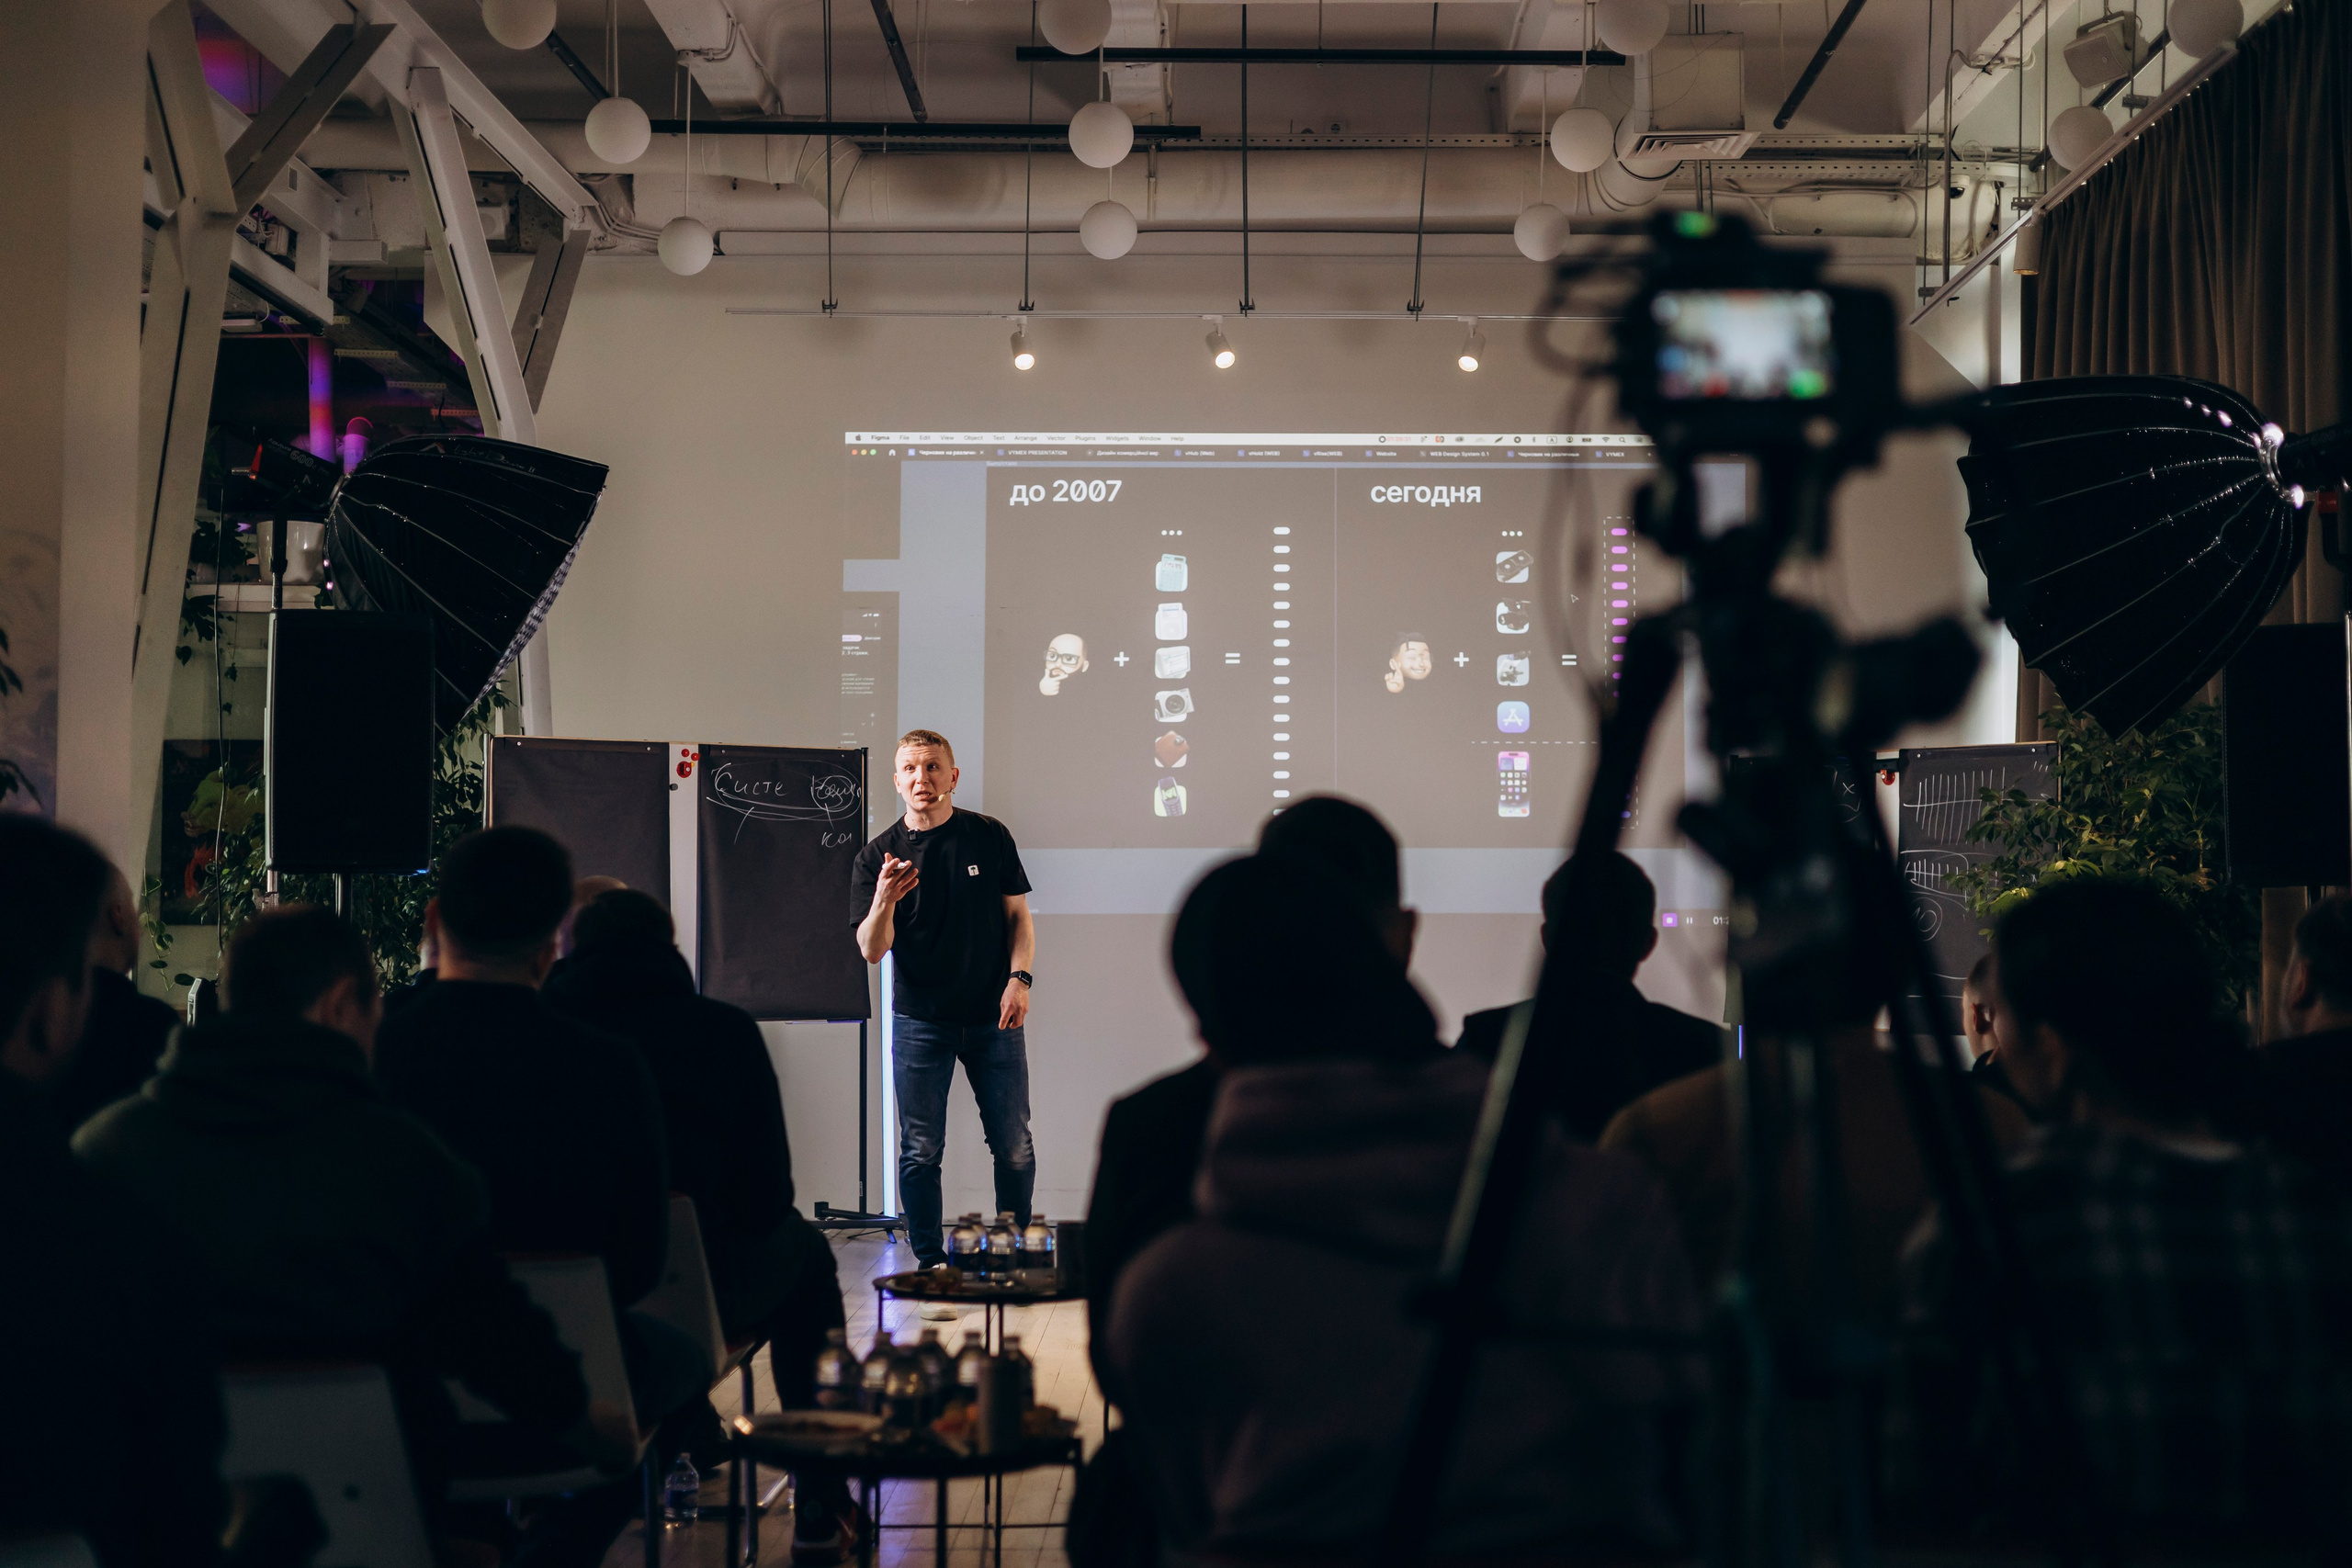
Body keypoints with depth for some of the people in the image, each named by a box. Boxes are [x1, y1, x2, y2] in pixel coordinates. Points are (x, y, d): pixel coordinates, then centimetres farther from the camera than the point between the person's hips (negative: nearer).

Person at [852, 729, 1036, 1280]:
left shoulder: (990, 836, 3)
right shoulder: (877, 856, 0)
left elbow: (1018, 915, 9)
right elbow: (871, 950, -6)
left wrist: (1019, 977, -6)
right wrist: (884, 900, -25)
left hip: (993, 1018, 1)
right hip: (920, 1022, 0)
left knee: (1014, 1147, 2)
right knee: (921, 1152, 0)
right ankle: (931, 1270, 8)